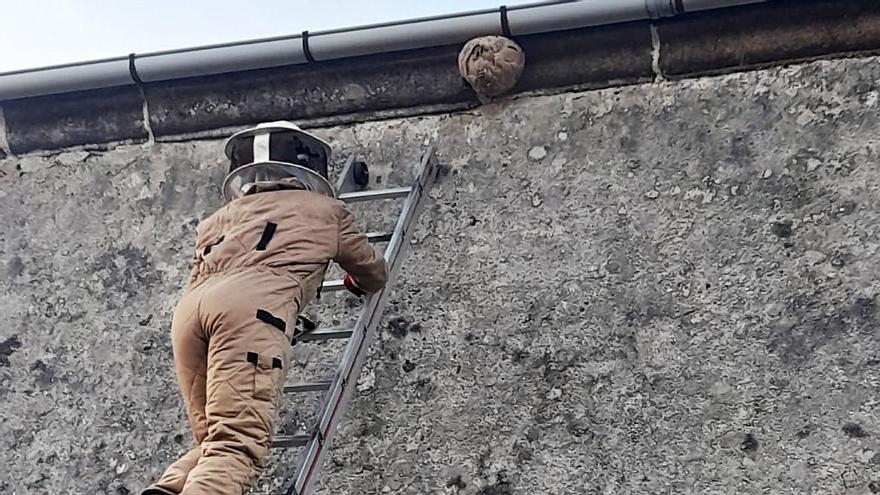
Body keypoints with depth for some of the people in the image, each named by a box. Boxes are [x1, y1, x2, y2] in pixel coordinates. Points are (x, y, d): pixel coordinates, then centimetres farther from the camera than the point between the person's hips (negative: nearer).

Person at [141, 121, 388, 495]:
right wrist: (358, 284, 68)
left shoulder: (218, 219, 39)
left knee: (212, 443, 14)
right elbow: (374, 274, 44)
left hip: (189, 308, 5)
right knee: (236, 447, -16)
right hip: (252, 305, -5)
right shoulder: (325, 210, 31)